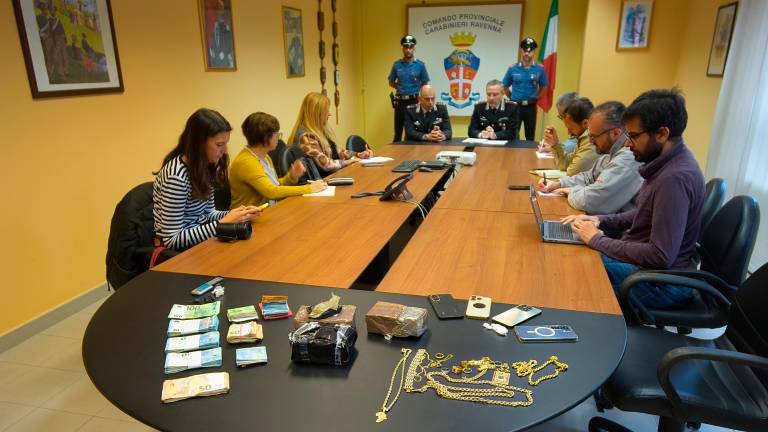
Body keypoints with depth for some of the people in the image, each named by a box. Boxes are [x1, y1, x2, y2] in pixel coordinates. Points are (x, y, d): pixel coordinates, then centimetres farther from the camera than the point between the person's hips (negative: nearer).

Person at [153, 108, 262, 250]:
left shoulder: (204, 167, 1)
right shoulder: (176, 176, -24)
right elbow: (172, 240, -23)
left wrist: (234, 215, -8)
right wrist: (223, 223, -22)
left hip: (200, 239, 7)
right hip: (180, 251, -7)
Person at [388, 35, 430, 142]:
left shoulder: (420, 65, -1)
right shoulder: (396, 64, 3)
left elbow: (424, 84, 6)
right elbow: (391, 83, 12)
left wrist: (414, 89, -3)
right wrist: (402, 89, 1)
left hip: (414, 101, -1)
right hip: (400, 101, 1)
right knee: (398, 131, 6)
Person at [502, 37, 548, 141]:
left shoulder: (539, 69, -1)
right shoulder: (512, 69, -2)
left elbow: (543, 87, 12)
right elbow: (505, 86, 10)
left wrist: (535, 98, 6)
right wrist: (512, 98, 5)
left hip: (531, 107, 1)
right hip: (515, 106, 0)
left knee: (530, 137, 9)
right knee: (512, 136, 1)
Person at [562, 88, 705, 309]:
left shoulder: (675, 177, -27)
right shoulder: (665, 162, 3)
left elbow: (660, 256, -29)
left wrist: (597, 240, -20)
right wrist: (602, 221, 1)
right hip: (644, 260, 9)